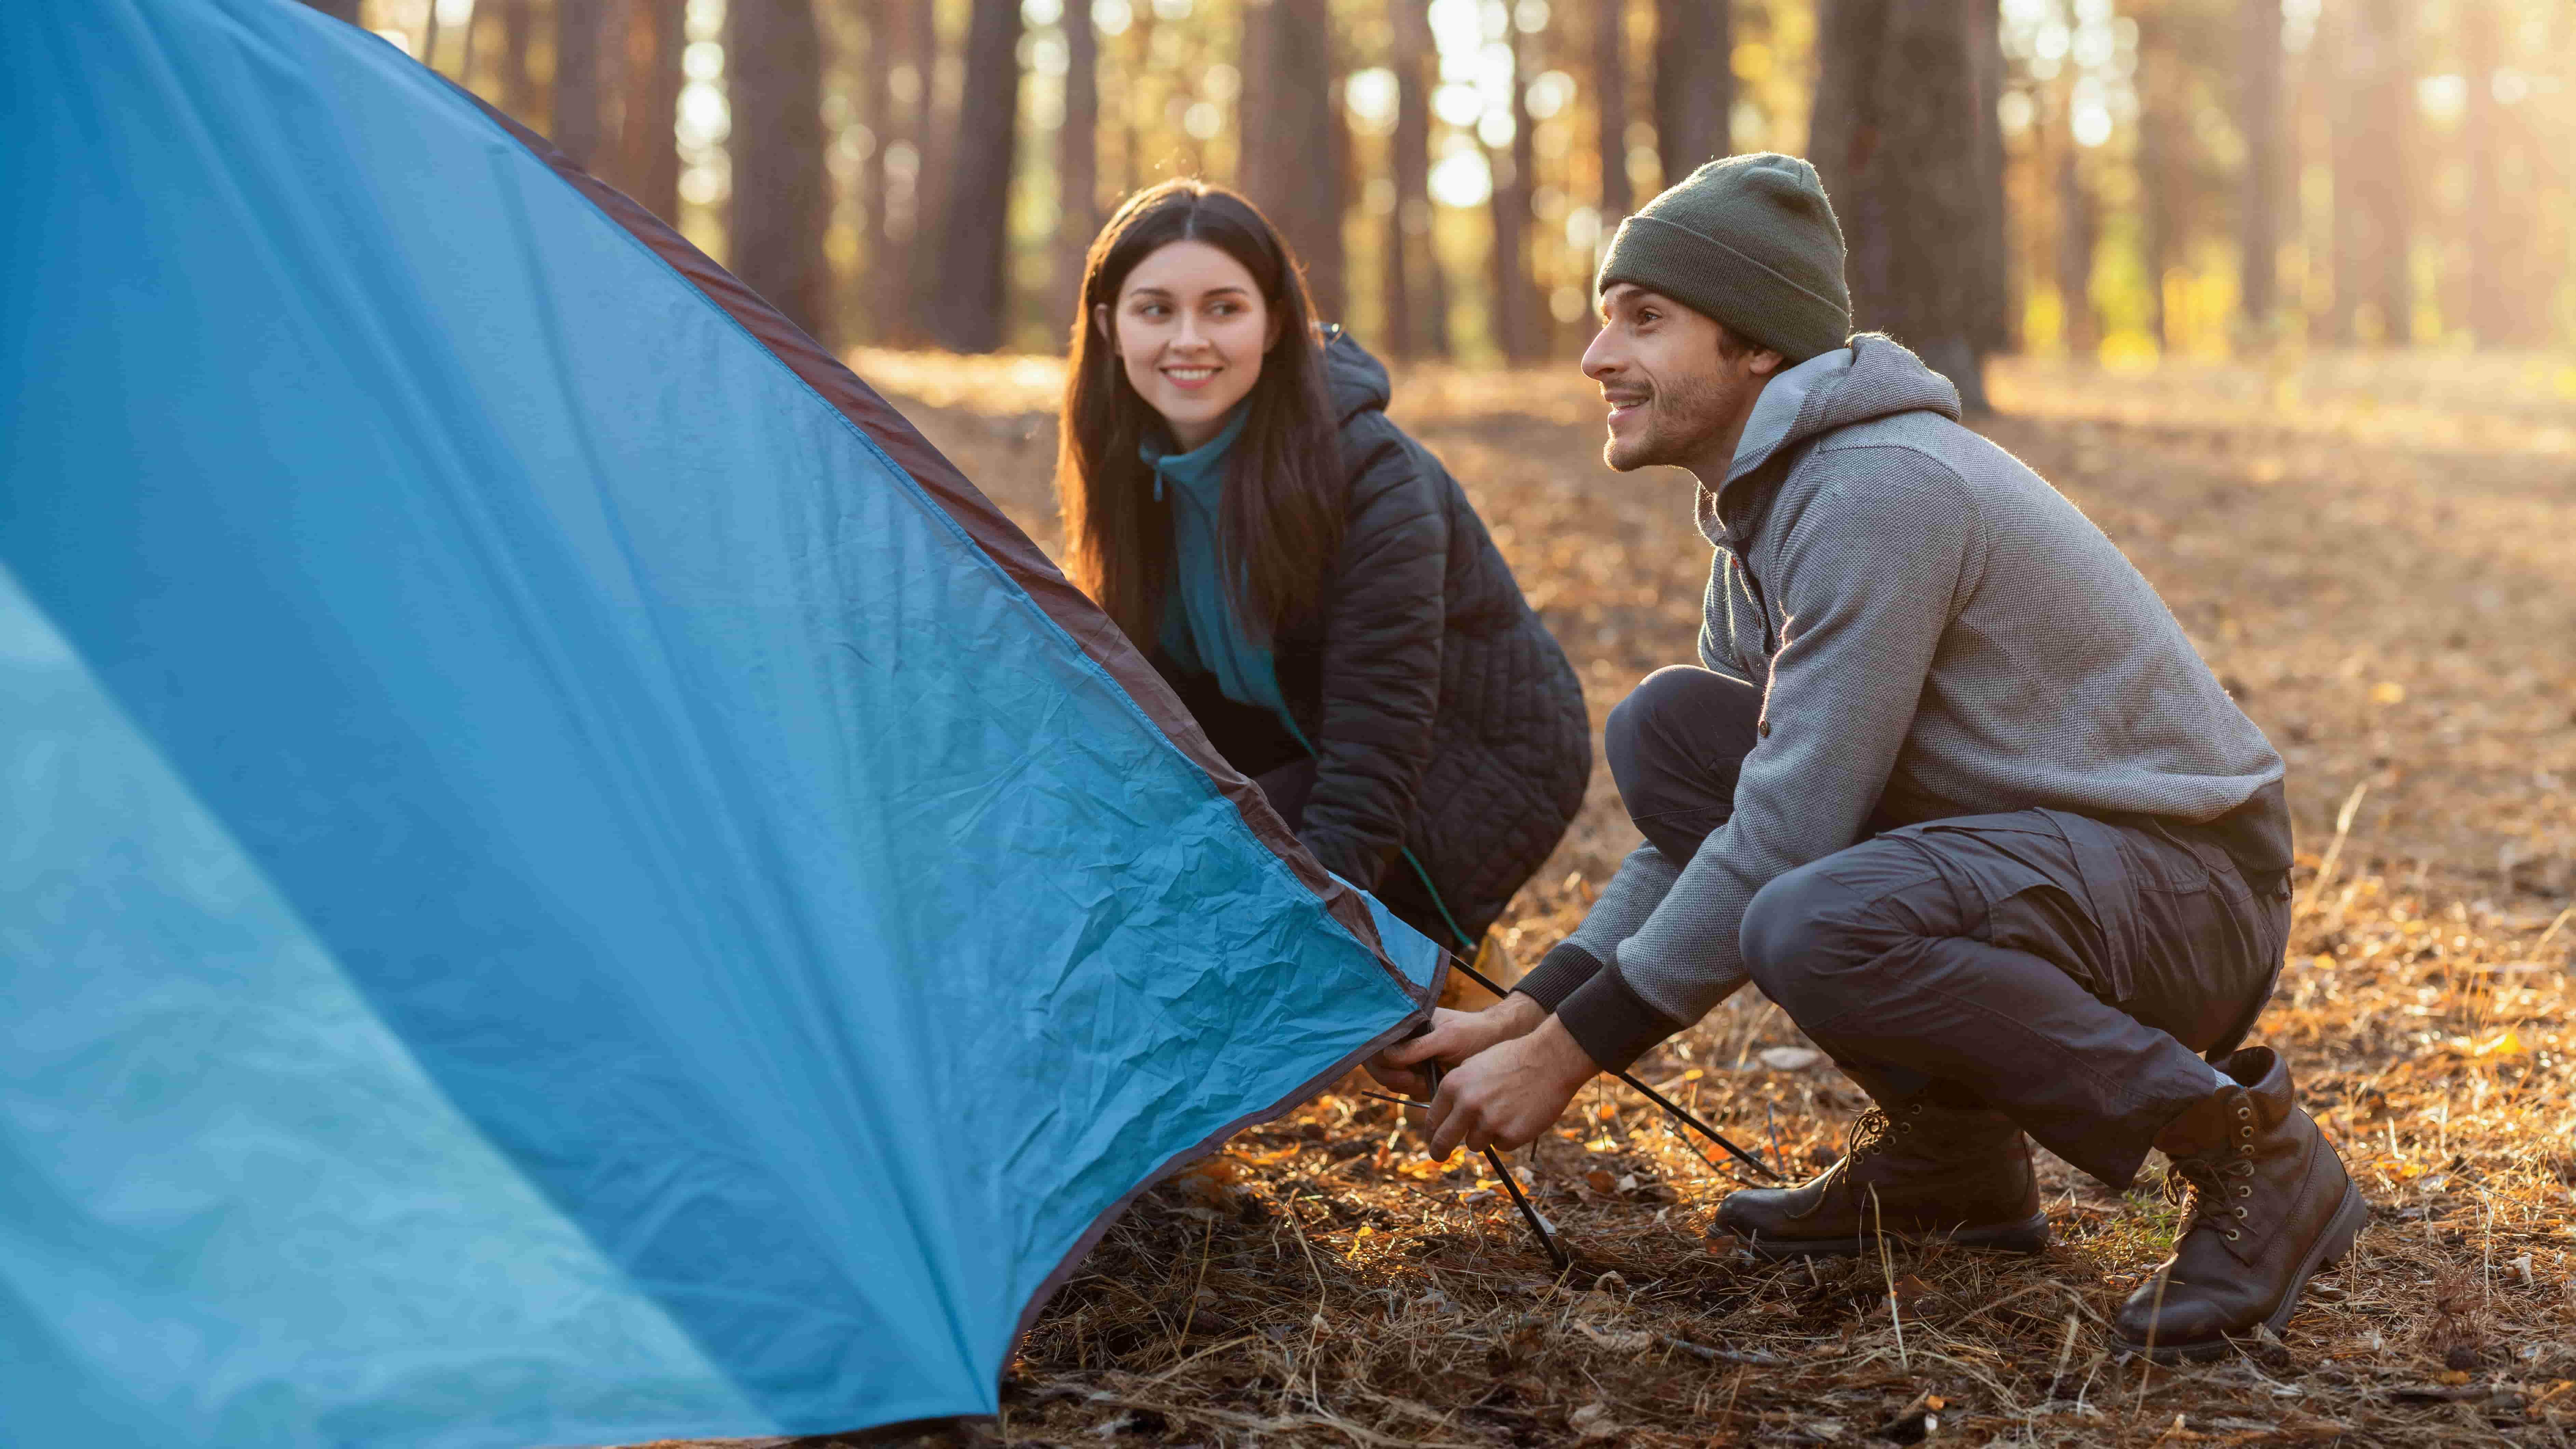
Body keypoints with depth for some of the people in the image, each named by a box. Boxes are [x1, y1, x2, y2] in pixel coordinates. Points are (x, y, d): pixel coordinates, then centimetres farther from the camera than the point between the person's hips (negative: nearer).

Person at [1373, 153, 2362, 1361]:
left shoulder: (1877, 491, -21)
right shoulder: (1759, 500, 10)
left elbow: (1786, 831, -24)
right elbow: (1711, 810, 13)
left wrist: (1569, 1053, -18)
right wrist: (1526, 1012, 2)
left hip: (2174, 879, -10)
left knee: (1813, 931, -36)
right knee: (1665, 727, 0)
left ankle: (2239, 1146, -13)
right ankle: (1944, 1151, 6)